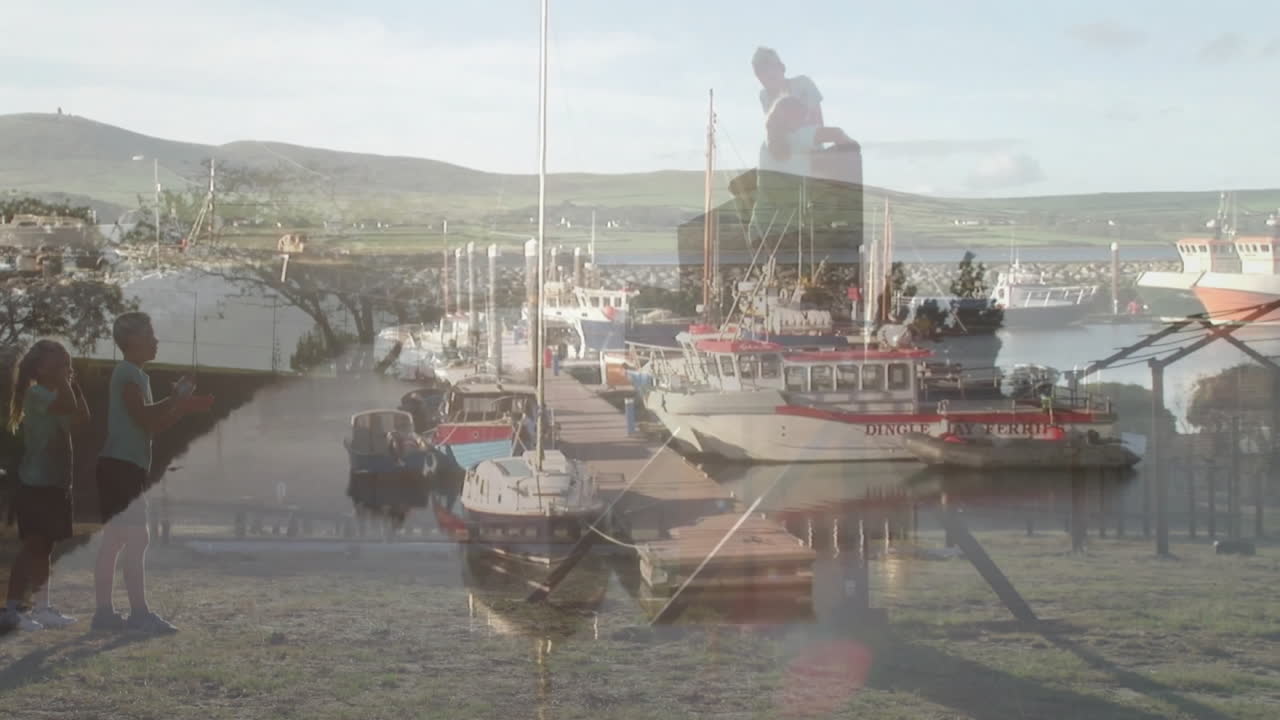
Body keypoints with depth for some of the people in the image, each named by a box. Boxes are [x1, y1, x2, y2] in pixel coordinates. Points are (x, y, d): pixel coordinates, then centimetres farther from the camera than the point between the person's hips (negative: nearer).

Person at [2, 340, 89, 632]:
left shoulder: (55, 395, 18)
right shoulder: (36, 392, -13)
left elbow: (82, 415, 13)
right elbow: (68, 406, -28)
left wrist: (74, 382, 10)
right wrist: (62, 379, -16)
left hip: (55, 484, 10)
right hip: (36, 484, -10)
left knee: (44, 546, 11)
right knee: (33, 545, -11)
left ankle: (42, 608, 15)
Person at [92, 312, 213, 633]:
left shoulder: (132, 374, 21)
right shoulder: (129, 374, -11)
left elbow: (152, 424, 23)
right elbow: (143, 417, -22)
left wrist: (184, 407, 13)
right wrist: (177, 399, -12)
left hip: (121, 466, 11)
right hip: (123, 465, -11)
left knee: (113, 542, 9)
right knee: (136, 540, -11)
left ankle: (104, 612, 11)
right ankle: (140, 613, -12)